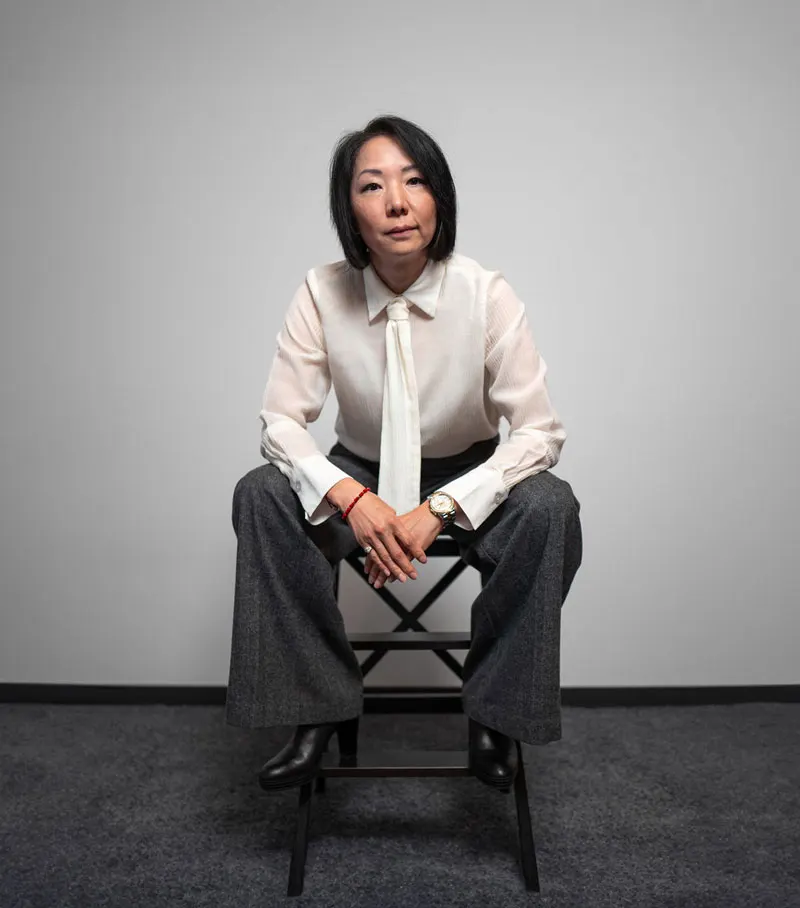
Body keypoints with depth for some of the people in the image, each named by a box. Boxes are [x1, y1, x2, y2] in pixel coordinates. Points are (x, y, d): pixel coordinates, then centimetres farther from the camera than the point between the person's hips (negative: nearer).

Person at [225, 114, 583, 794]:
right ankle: (323, 706, -13)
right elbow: (281, 419, -13)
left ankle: (496, 712, -11)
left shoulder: (486, 293, -20)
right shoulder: (323, 293, -15)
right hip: (361, 477, 2)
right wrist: (350, 498, -33)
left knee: (551, 507, -31)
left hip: (468, 478, -1)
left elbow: (542, 432, -20)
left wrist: (437, 510, -31)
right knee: (259, 495, -25)